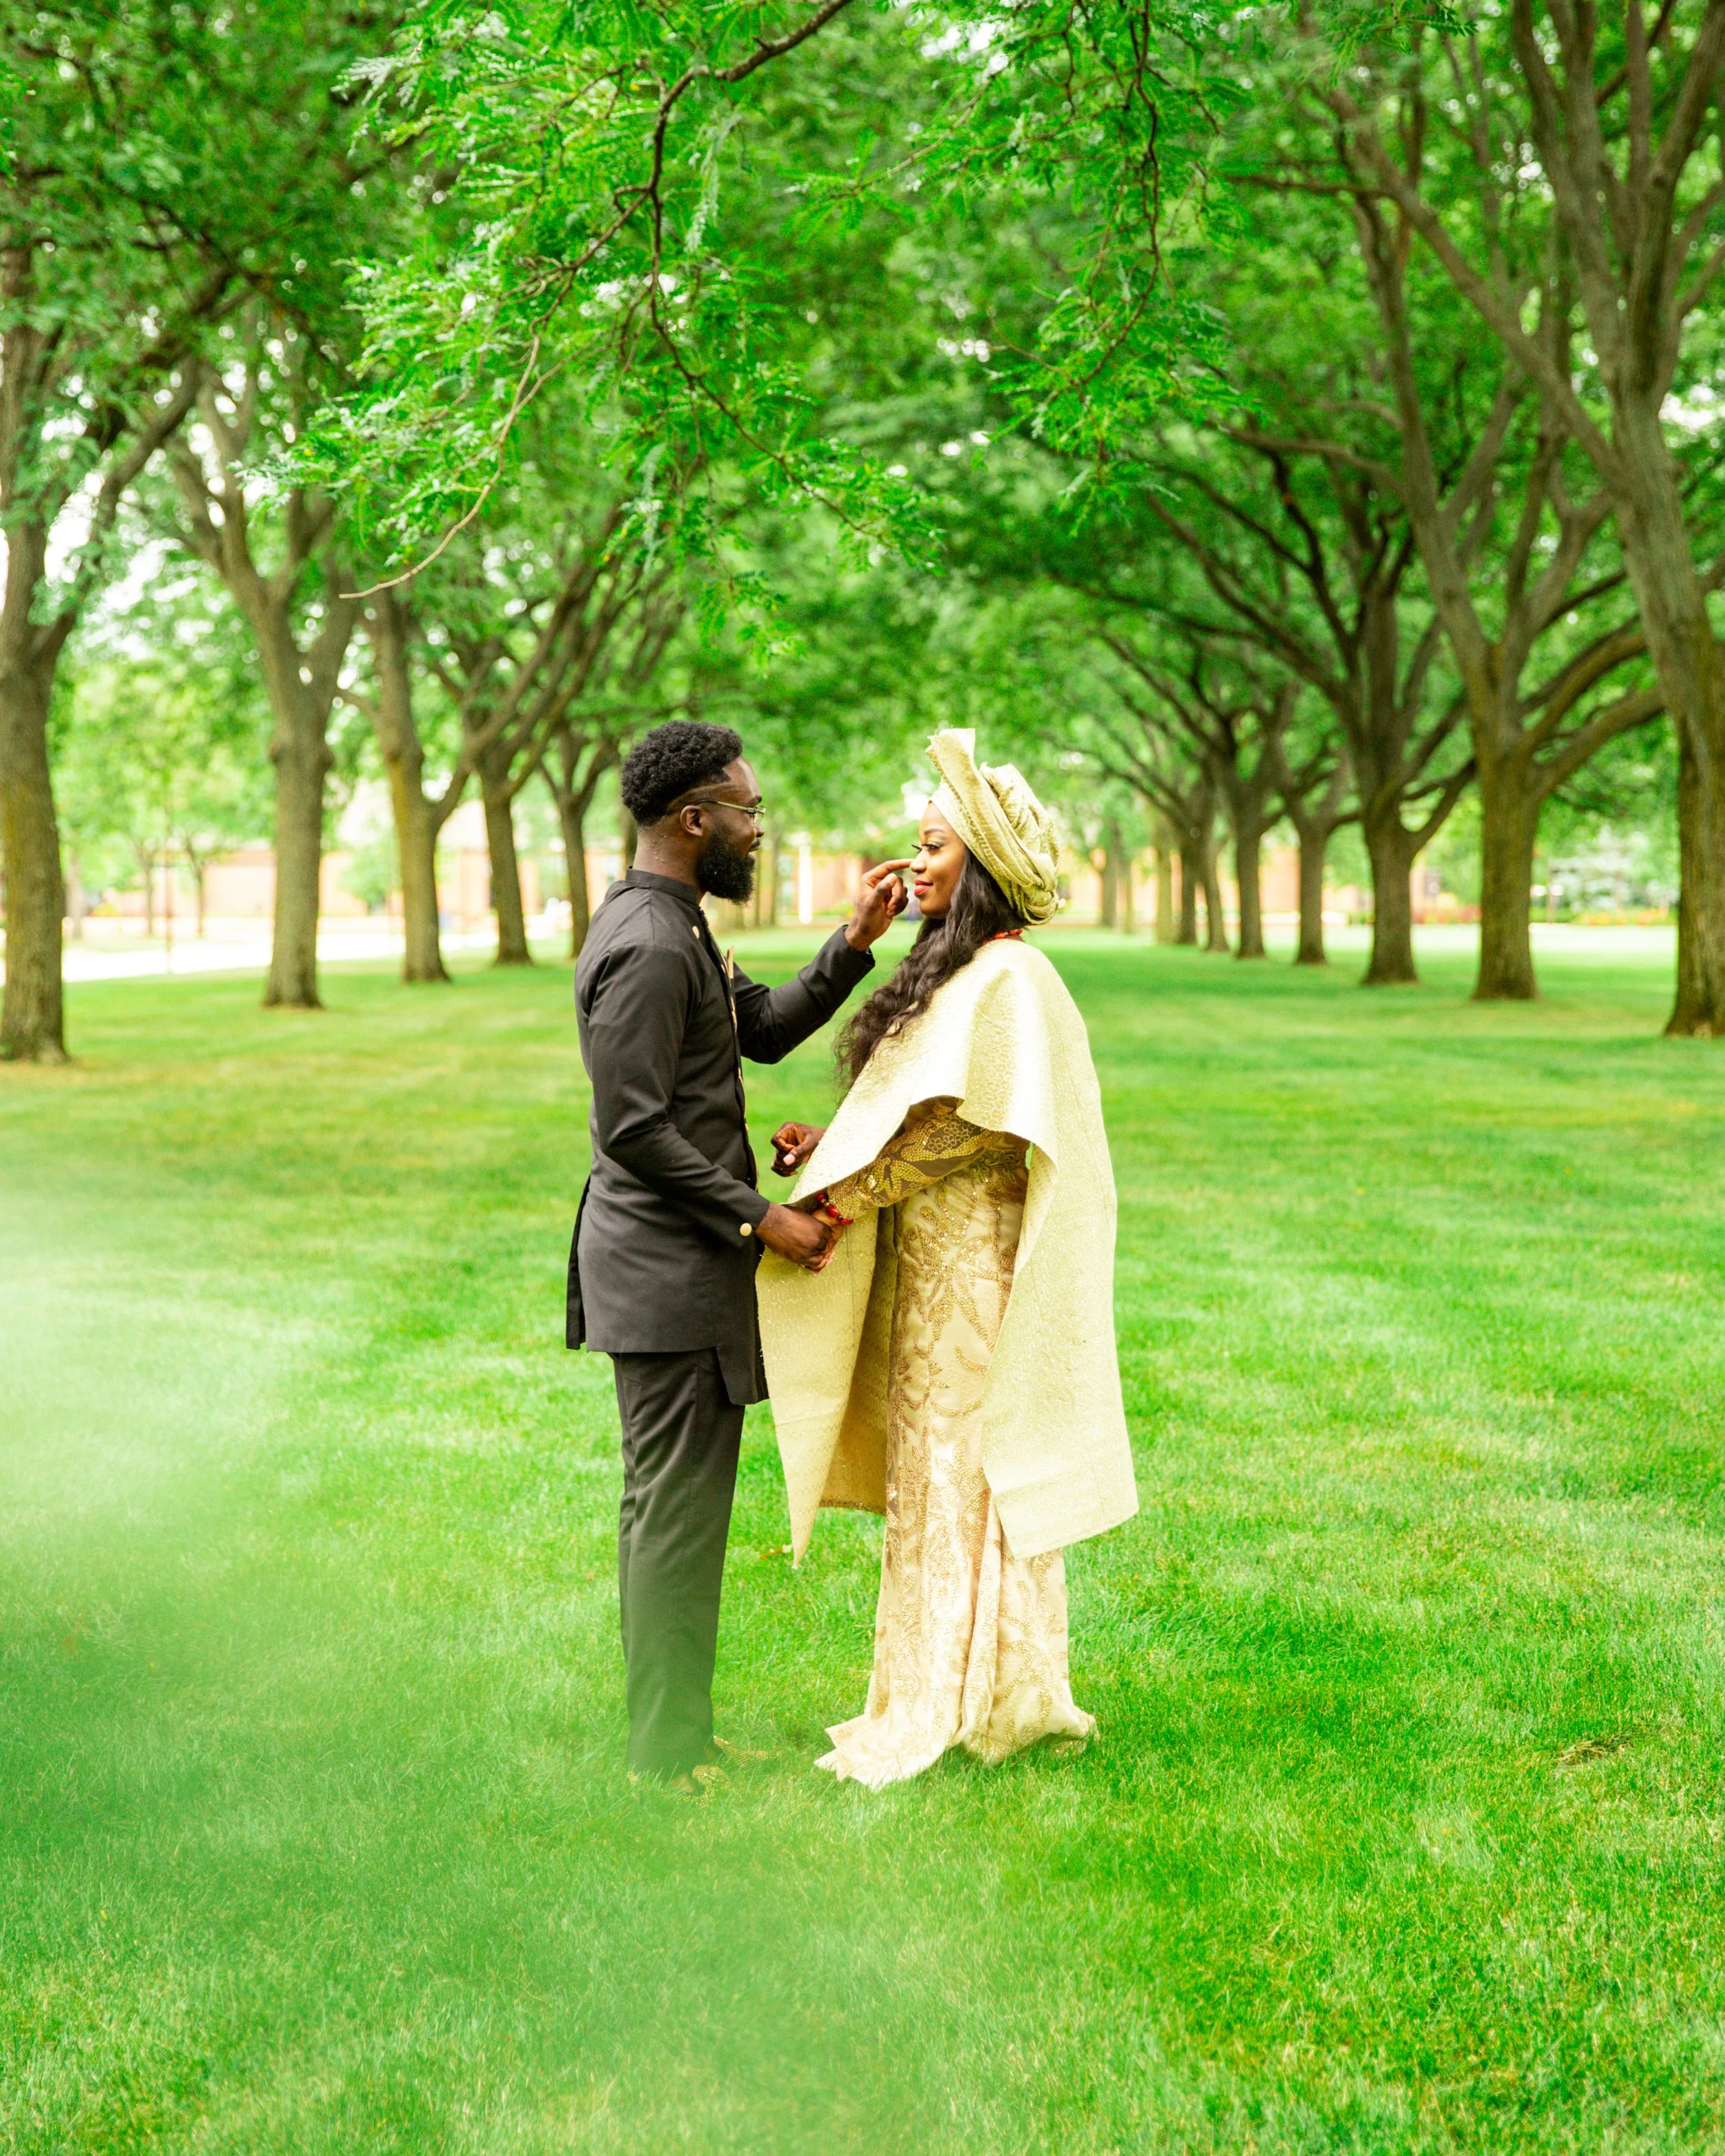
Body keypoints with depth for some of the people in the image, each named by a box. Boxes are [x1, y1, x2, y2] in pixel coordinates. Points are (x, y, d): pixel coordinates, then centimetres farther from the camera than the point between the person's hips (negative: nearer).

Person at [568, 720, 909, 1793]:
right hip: (670, 1271, -11)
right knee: (678, 1509, -4)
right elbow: (635, 1129, -23)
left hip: (679, 1262, 11)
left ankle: (673, 1734, 26)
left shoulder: (674, 925, 13)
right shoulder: (648, 946, -20)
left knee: (670, 1504, 16)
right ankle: (670, 1759, 4)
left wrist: (854, 946, 7)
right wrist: (760, 1218, -19)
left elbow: (765, 1029, 19)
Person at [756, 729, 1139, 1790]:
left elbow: (971, 1131, -21)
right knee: (939, 1470, 13)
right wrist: (835, 1144, 2)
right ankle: (1013, 1693, 22)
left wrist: (856, 1193, -16)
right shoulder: (958, 974, 14)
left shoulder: (1010, 982, -16)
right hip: (932, 1262, 10)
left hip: (973, 1265, -10)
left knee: (955, 1474, -3)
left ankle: (948, 1712, 6)